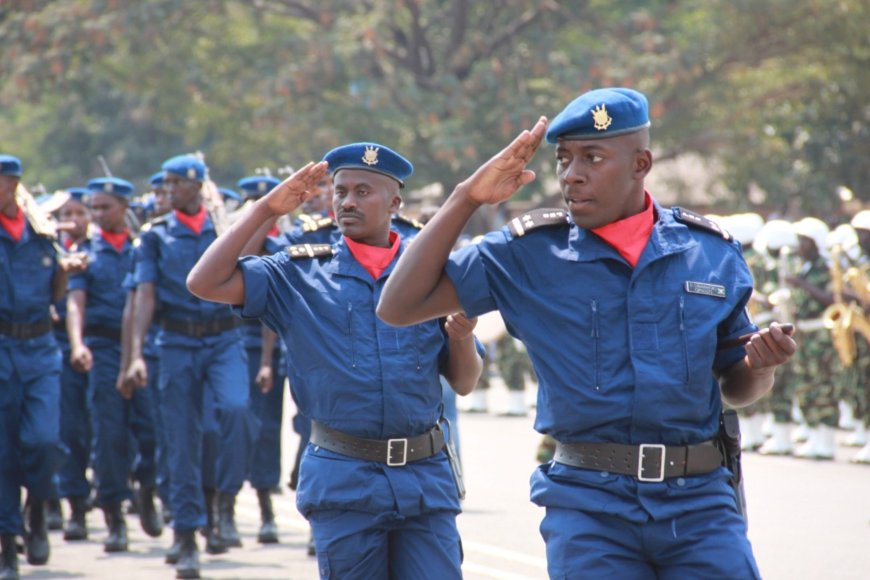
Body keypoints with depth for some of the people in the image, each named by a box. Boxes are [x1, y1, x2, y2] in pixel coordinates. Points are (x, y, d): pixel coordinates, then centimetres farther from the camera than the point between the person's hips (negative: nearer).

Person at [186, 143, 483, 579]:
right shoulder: (300, 274, 6)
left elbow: (464, 383, 10)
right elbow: (205, 283, -6)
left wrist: (462, 336, -12)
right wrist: (265, 210, -5)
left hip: (426, 479, 1)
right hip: (344, 483, -1)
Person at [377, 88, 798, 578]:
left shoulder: (711, 251, 8)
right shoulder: (531, 252, 4)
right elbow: (398, 307, -2)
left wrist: (762, 366, -6)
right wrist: (468, 198, -6)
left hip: (698, 501, 1)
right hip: (589, 505, -1)